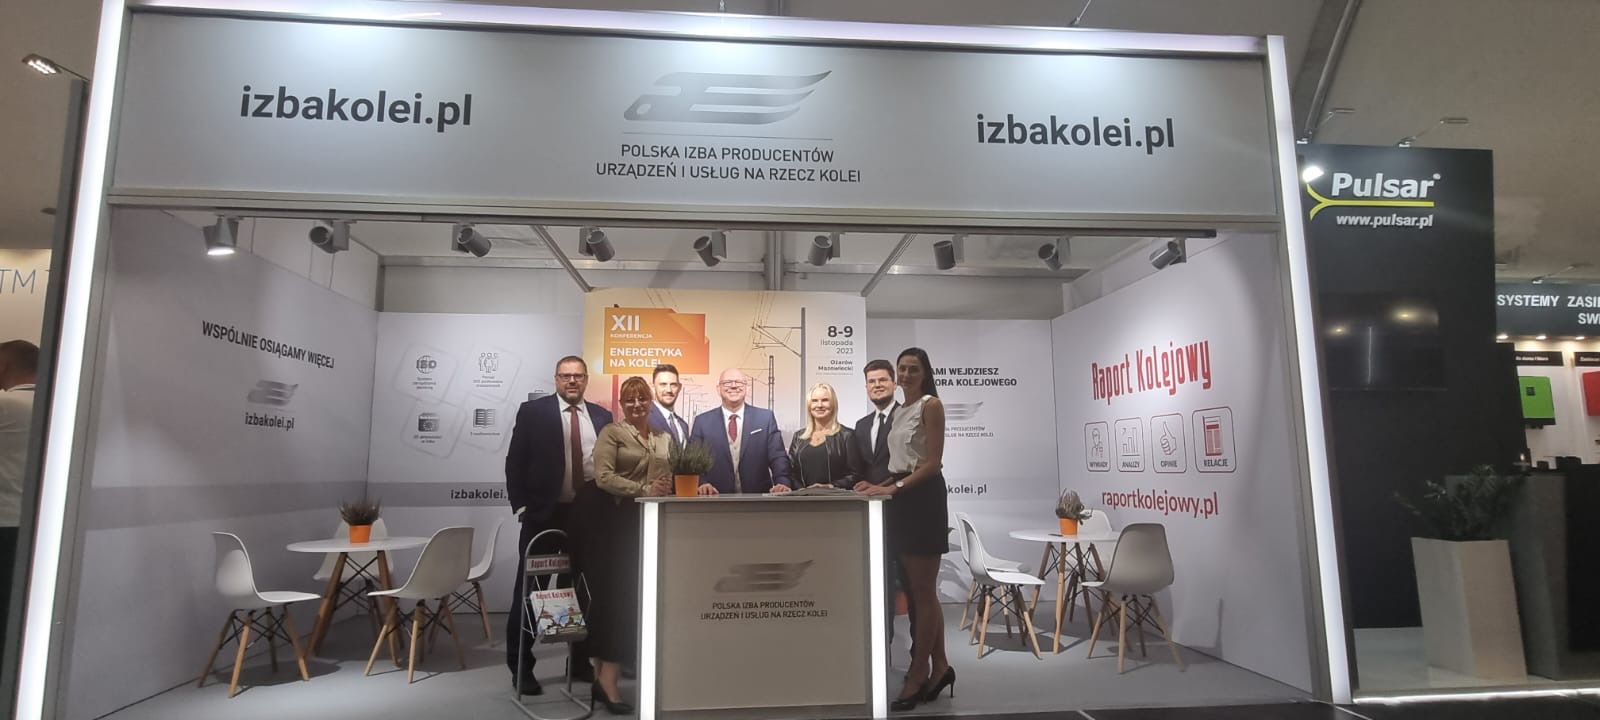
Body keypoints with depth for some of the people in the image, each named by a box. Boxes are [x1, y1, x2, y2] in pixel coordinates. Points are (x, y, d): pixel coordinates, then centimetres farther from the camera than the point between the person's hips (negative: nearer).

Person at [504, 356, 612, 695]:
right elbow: (515, 461, -3)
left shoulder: (602, 416, 7)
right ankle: (521, 666, 18)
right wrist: (521, 505, -9)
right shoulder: (533, 411, -1)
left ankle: (581, 661, 26)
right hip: (544, 514, -3)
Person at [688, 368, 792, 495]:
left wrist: (782, 483, -14)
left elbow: (778, 456, 3)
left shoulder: (766, 418, 6)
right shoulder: (702, 421, 6)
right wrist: (702, 483, -14)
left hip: (758, 499, 0)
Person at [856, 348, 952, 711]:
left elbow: (933, 462, -15)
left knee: (923, 592, 0)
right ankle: (939, 667, 23)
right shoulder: (900, 411, 17)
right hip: (902, 500, 8)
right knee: (921, 590, 13)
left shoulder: (931, 405, -7)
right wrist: (879, 485, 2)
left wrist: (893, 489, -19)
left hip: (923, 498, -8)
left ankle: (918, 674, 9)